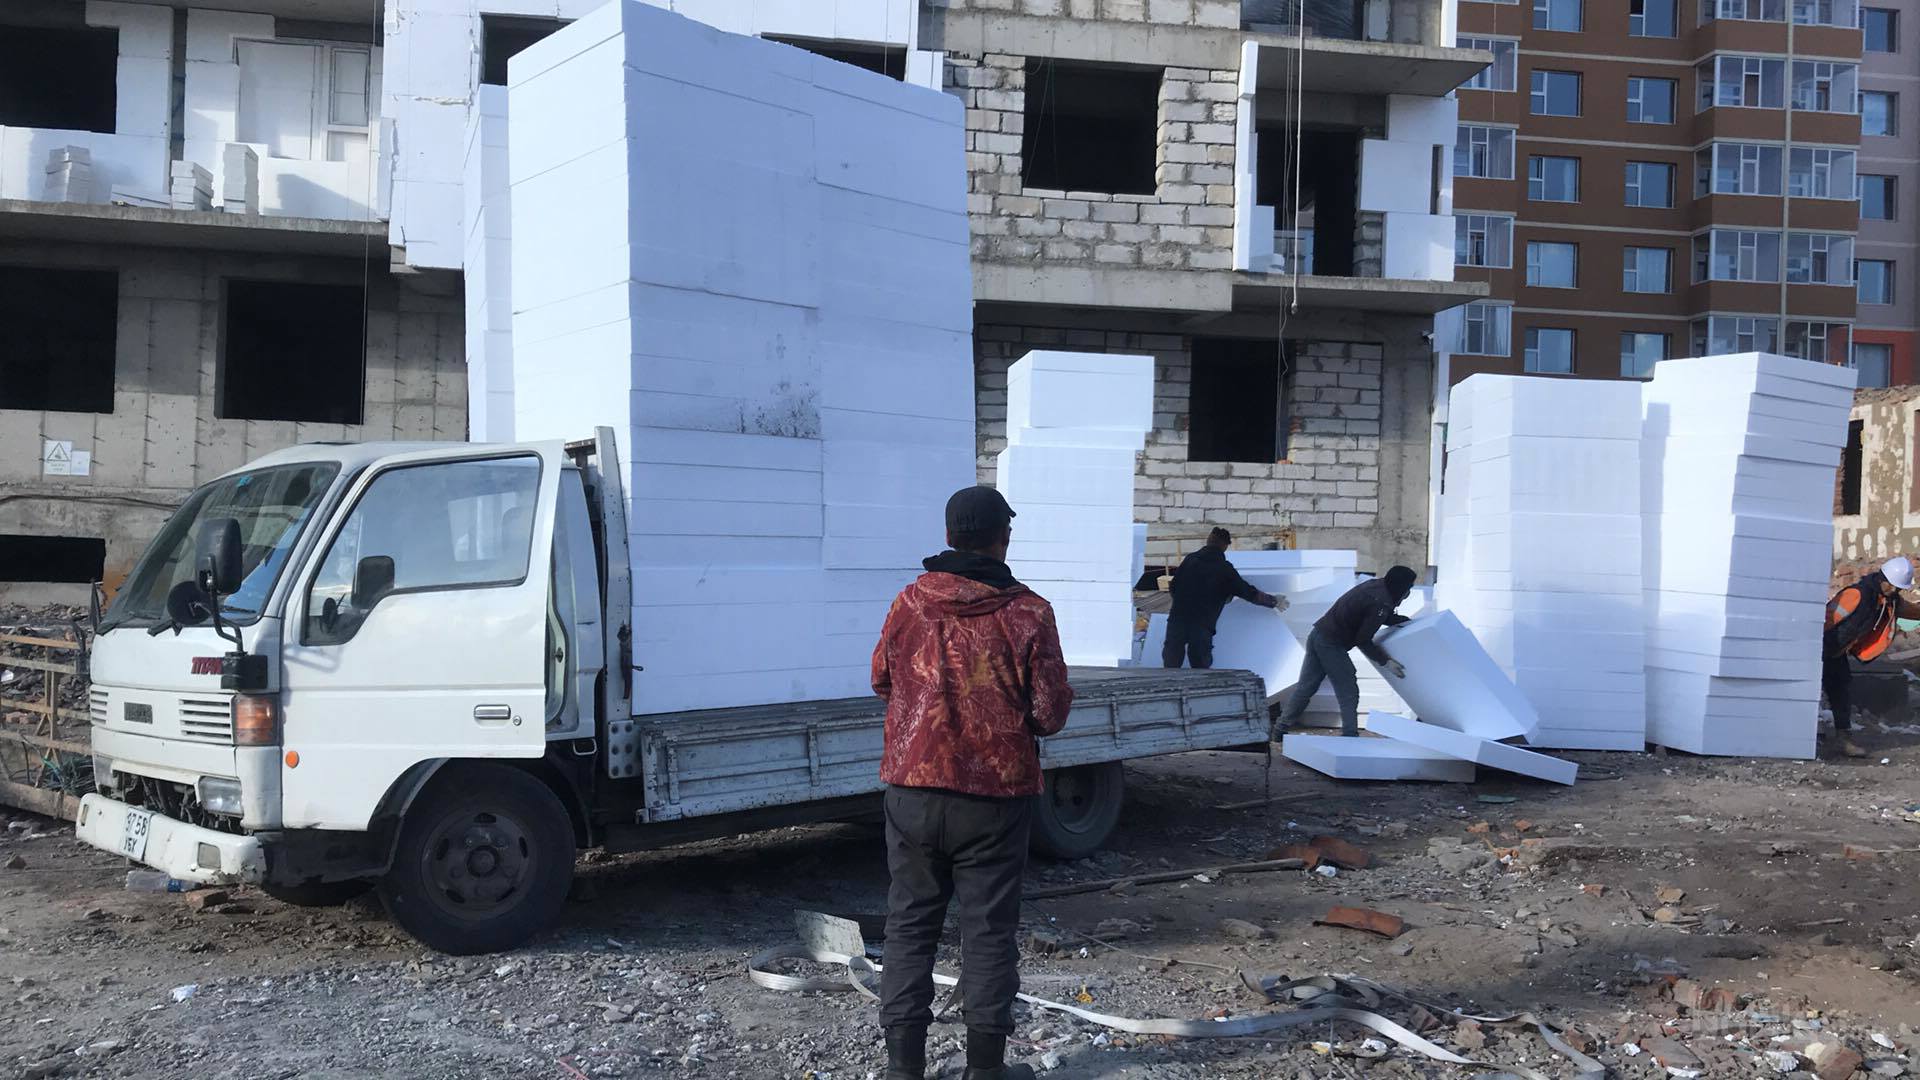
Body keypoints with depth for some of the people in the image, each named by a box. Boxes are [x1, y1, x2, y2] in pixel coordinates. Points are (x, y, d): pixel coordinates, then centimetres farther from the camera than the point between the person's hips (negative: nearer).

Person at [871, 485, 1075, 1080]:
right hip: (994, 795, -2)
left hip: (913, 788, 3)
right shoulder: (1027, 613, -12)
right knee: (989, 928, 8)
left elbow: (881, 679, 11)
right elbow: (1051, 712, -10)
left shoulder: (910, 601, -3)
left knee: (909, 922, 12)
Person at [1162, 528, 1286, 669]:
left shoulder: (1190, 559, 8)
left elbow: (1174, 586, 11)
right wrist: (1275, 602, 18)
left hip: (1177, 619, 2)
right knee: (1200, 667, 7)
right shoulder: (1225, 569, 1)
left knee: (1171, 665, 8)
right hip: (1202, 626, -2)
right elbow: (1250, 593, 5)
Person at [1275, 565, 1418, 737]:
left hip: (1317, 634, 9)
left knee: (1305, 686, 14)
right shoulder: (1380, 603, -19)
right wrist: (1385, 662, -9)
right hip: (1332, 644, -9)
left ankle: (1281, 727, 19)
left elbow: (1386, 618, 27)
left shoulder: (1377, 585, 8)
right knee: (1348, 691, 2)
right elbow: (1363, 641, -15)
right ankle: (1350, 735, 2)